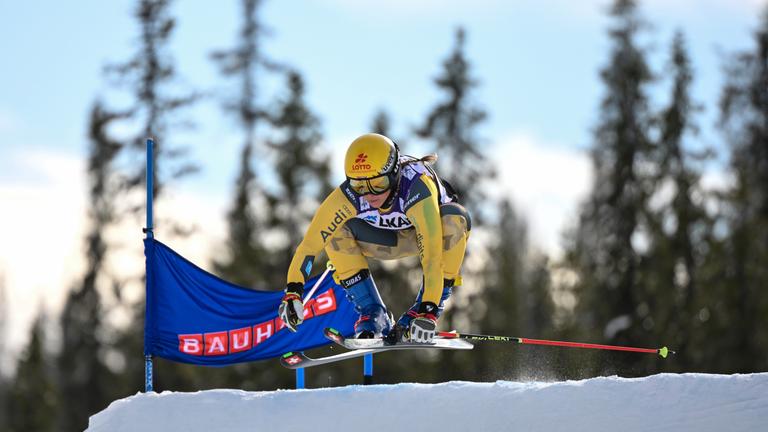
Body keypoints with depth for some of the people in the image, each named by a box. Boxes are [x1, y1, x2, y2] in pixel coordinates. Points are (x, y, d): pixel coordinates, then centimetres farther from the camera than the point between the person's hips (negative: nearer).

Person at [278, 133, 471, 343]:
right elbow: (311, 241, -28)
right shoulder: (348, 195, -30)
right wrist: (293, 291, -36)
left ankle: (424, 310, -23)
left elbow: (432, 254, -45)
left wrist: (428, 310, -50)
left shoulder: (416, 188, -40)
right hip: (392, 239, 3)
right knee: (335, 229, -23)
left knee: (455, 218, -37)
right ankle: (373, 315, -12)